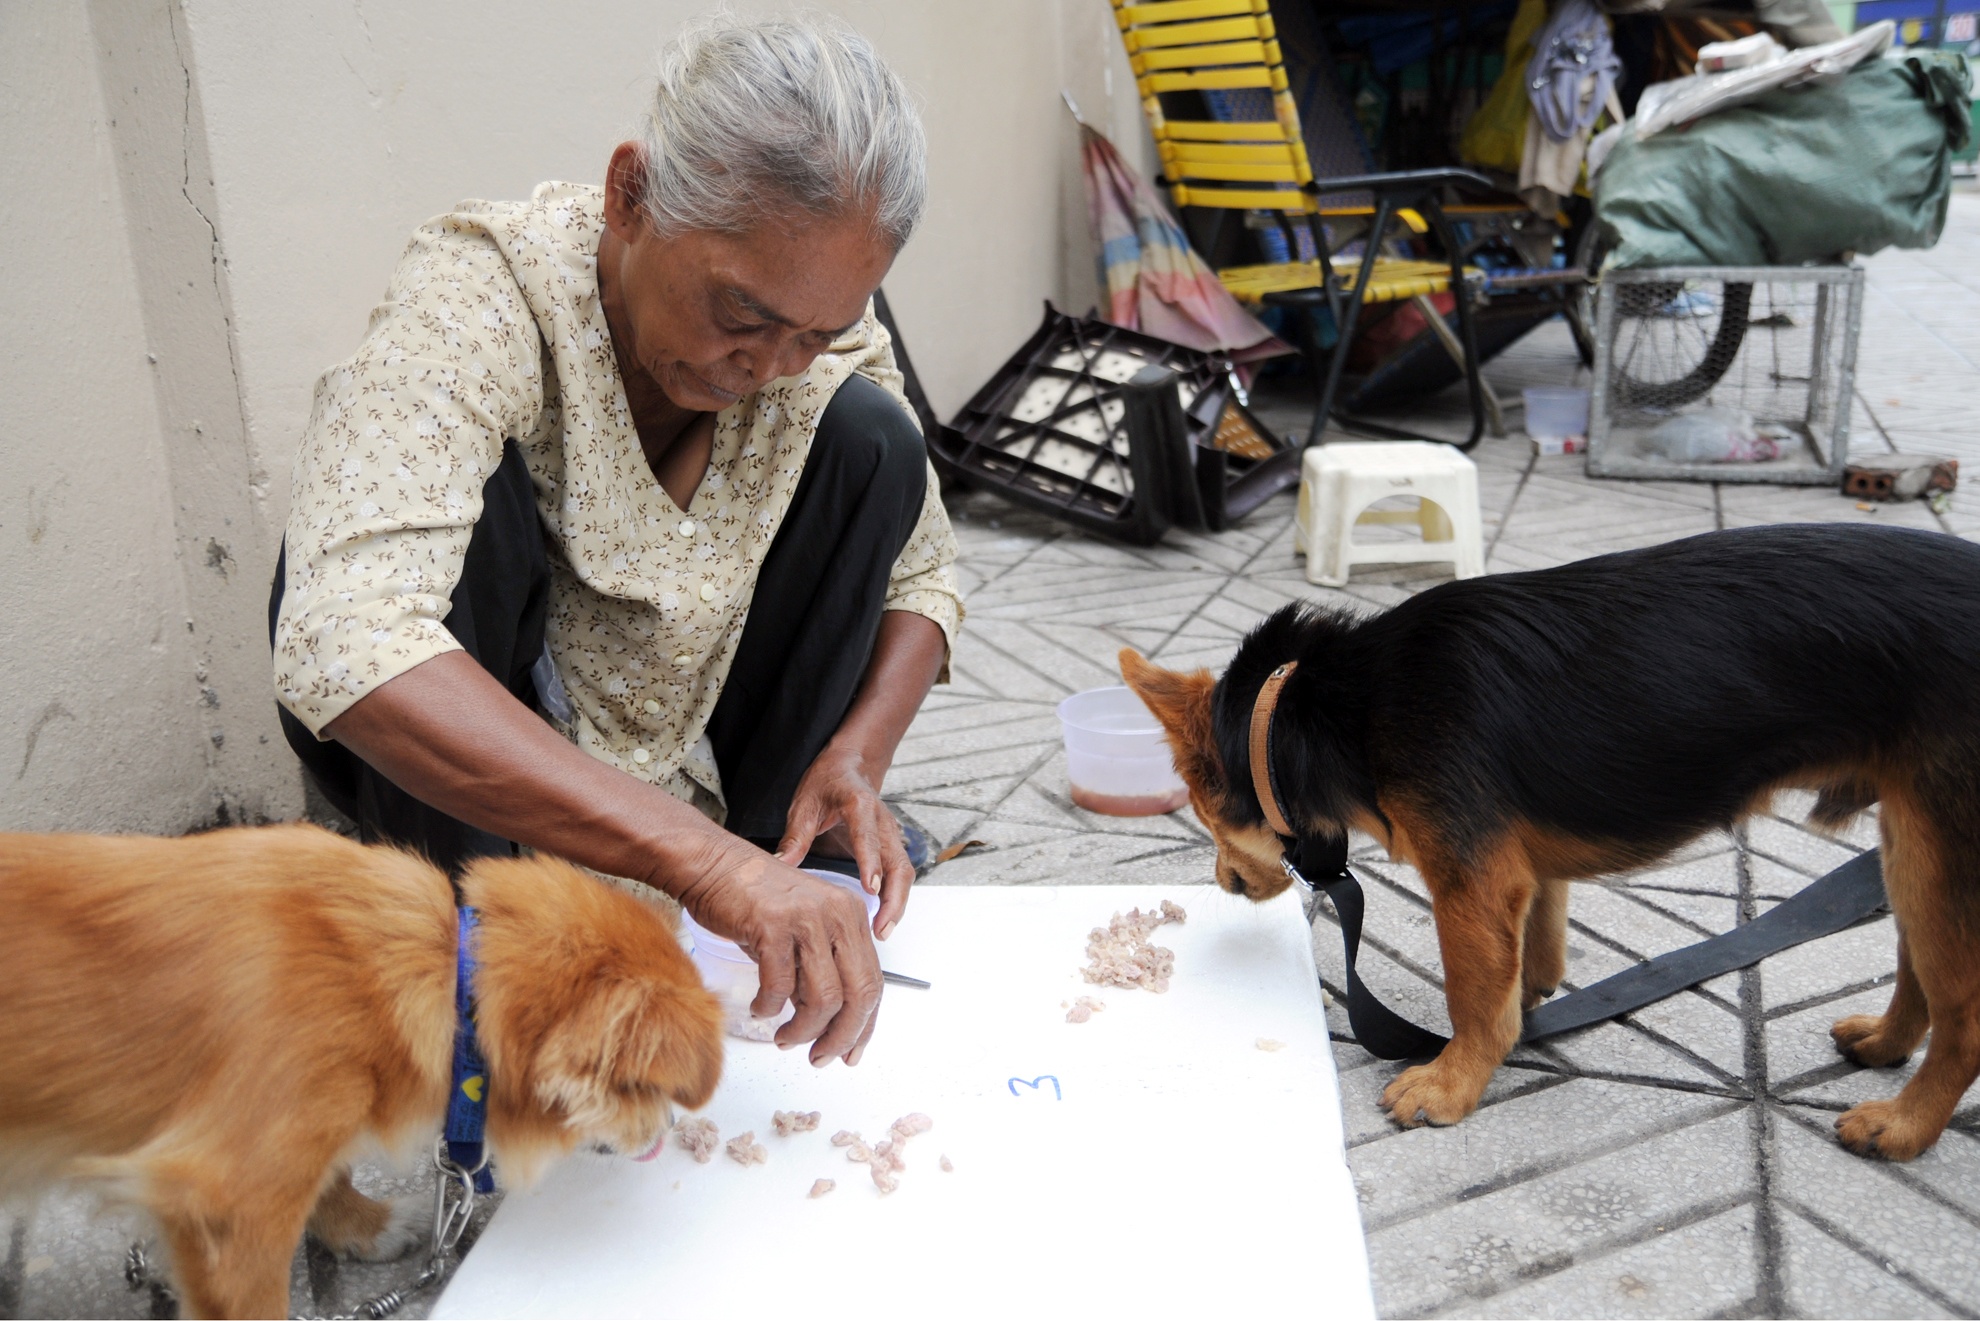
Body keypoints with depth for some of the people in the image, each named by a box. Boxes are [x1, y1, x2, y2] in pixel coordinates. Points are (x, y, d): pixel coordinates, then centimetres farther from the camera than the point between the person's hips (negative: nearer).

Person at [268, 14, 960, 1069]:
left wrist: (856, 760, -23)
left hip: (685, 744, 4)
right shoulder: (479, 292, -30)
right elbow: (344, 649, -45)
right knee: (471, 487, -32)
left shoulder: (825, 340, -15)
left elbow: (920, 570, -2)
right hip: (455, 774, -3)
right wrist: (705, 860, -53)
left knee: (868, 438, -14)